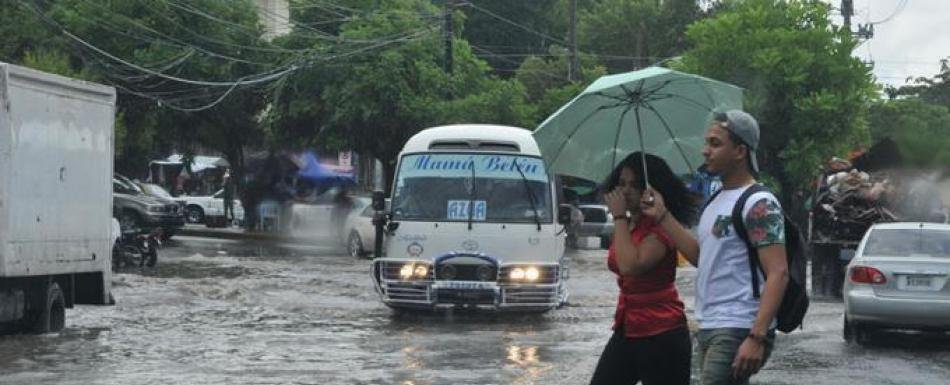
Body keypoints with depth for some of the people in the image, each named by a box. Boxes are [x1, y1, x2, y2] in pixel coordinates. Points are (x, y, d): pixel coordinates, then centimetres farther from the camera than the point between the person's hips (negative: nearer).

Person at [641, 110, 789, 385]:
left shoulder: (759, 205, -12)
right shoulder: (717, 200, 17)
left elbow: (778, 274, -18)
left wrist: (757, 338, -27)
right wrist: (662, 217, 11)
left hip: (738, 331, -10)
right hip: (709, 329, 10)